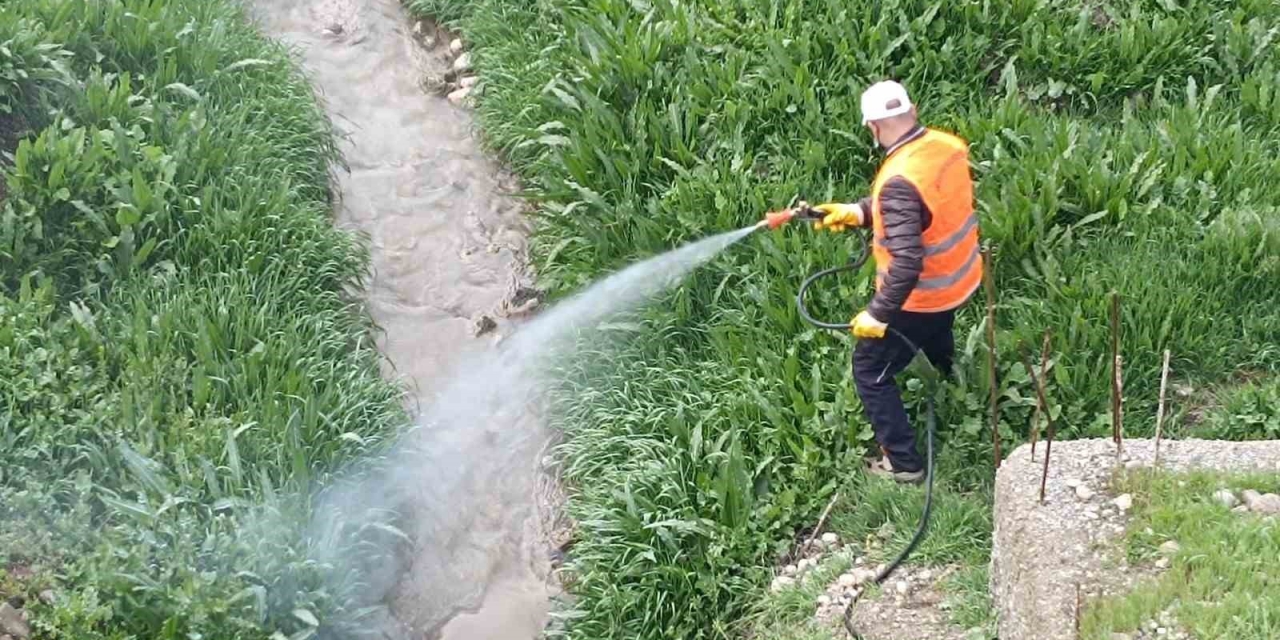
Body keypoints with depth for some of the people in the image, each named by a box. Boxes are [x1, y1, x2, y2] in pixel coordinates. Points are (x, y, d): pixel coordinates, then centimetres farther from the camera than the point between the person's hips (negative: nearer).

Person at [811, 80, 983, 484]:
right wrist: (857, 212, 2)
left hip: (920, 297, -8)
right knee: (936, 338, 39)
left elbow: (907, 263, -38)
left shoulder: (900, 180, -35)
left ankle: (903, 462, 16)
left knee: (870, 371, 10)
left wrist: (878, 314, -29)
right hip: (960, 280, 8)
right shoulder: (947, 145, -10)